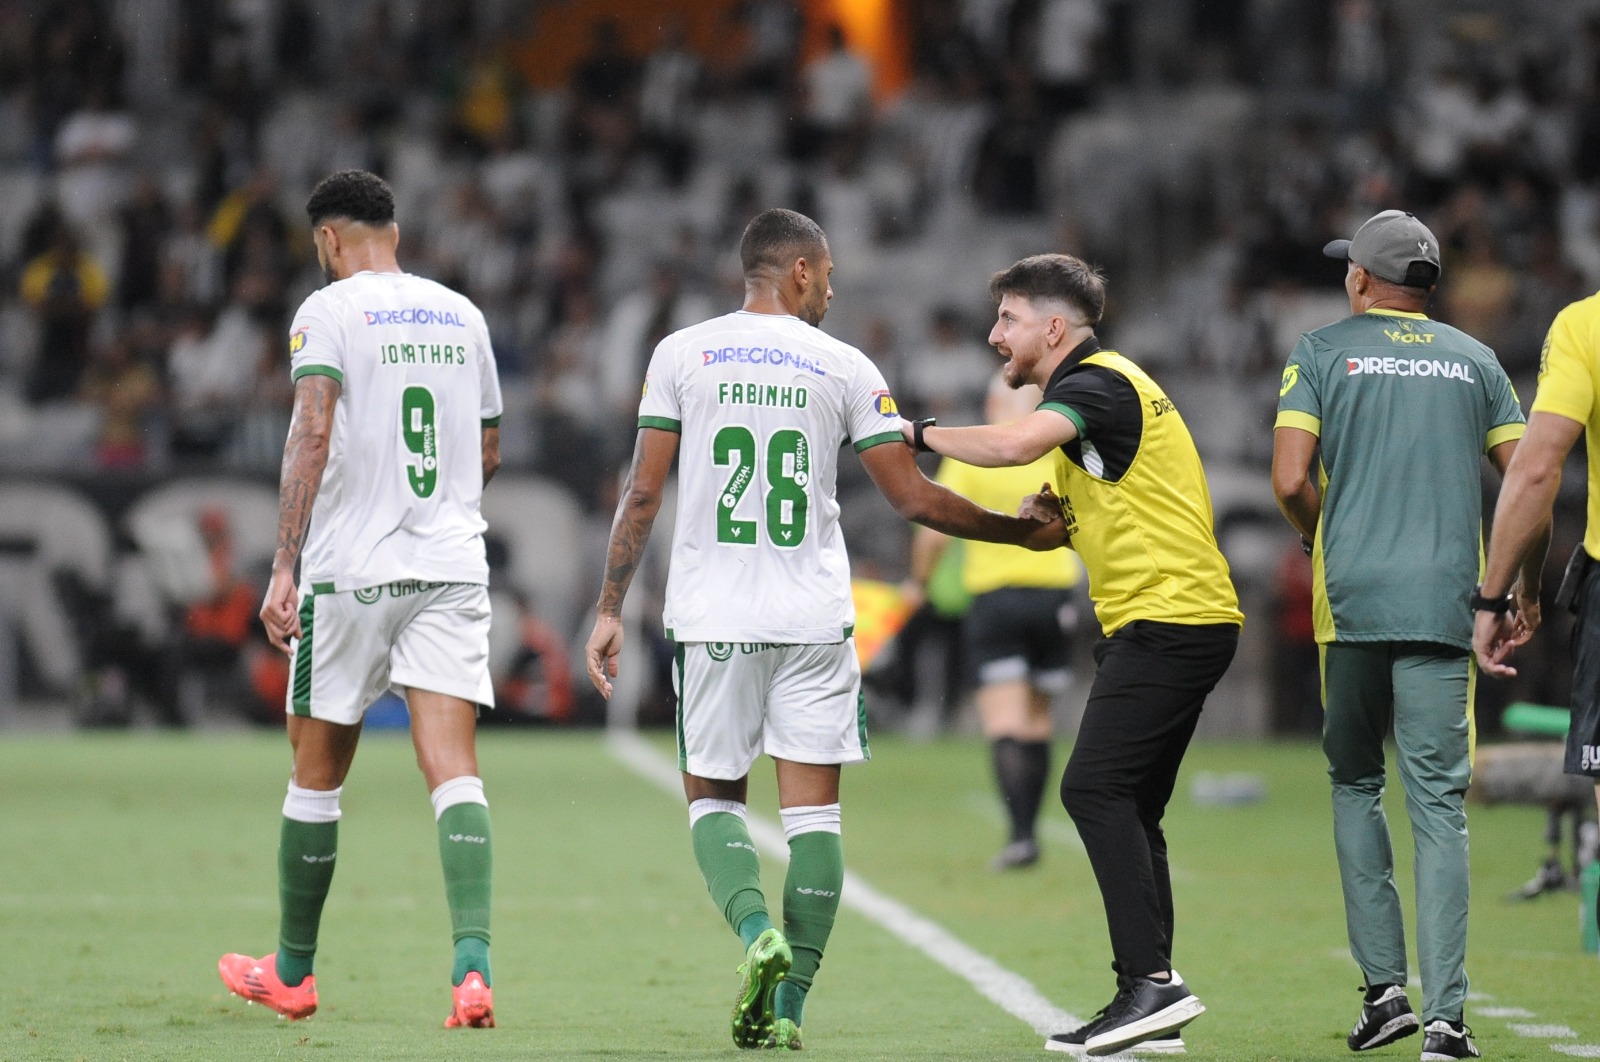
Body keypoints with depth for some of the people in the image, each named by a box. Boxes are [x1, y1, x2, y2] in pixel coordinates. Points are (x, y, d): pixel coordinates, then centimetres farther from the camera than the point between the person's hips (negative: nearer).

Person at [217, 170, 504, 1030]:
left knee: (316, 774, 10)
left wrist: (284, 566, -18)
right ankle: (473, 965, -23)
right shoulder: (461, 314, 12)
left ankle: (292, 972, 23)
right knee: (453, 770, -5)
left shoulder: (328, 311, -4)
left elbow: (312, 433, -17)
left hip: (349, 571, -4)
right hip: (453, 567, 4)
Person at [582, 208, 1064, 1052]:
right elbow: (913, 499, 2)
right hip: (813, 618, 0)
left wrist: (609, 610, 7)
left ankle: (756, 929, -15)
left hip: (712, 617, 0)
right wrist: (1023, 532, 15)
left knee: (712, 793, 12)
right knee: (812, 808, 5)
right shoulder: (844, 368, 2)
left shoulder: (682, 355, 2)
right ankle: (788, 1005, 1)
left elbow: (643, 493, 1)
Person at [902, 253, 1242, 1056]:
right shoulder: (1092, 389, 22)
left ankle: (1150, 982, -21)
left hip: (1168, 614, -10)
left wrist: (921, 433, -15)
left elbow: (1017, 444, -30)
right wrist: (1050, 511, 6)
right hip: (1180, 621, 10)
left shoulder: (1099, 383, -11)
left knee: (1095, 788, -16)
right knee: (1129, 808, 9)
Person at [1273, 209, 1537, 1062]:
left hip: (1352, 600, -1)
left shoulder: (1323, 352, 5)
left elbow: (1291, 481, -5)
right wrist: (1526, 586, 20)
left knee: (1355, 783, 15)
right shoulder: (1473, 360, 12)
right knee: (1439, 803, -1)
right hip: (1446, 603, 1)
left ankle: (1384, 987, 6)